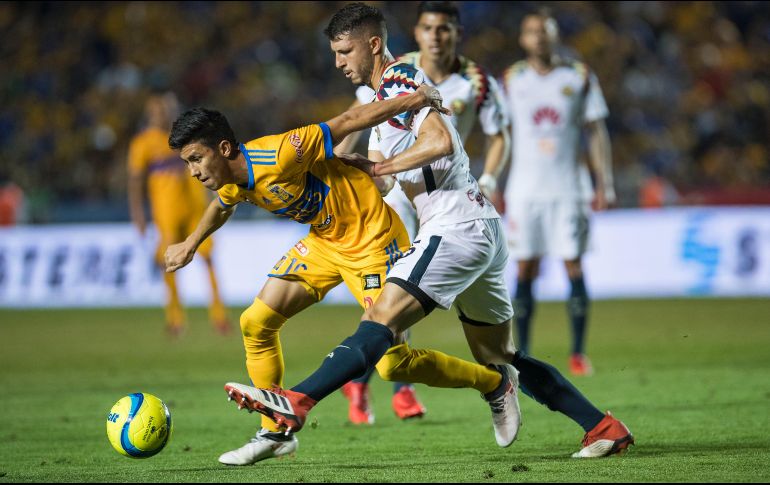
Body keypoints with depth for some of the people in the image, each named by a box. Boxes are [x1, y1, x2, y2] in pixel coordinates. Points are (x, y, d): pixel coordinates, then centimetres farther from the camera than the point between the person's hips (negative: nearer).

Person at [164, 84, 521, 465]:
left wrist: (413, 101, -20)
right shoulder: (233, 182, -3)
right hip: (325, 241, 9)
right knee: (256, 322, 2)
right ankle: (275, 433, 16)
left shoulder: (277, 156, -29)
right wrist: (190, 244, 33)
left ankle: (495, 384, 10)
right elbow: (222, 206, 23)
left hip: (372, 239, -9)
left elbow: (346, 122, -21)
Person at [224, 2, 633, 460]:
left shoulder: (399, 78, -8)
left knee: (382, 321, -21)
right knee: (499, 357, 14)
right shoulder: (384, 94, 23)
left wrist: (375, 166, -14)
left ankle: (295, 402, -31)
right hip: (484, 230, 10)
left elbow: (441, 143, -22)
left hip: (456, 227, -10)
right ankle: (605, 428, 14)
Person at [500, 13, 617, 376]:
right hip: (524, 190, 0)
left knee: (574, 266, -4)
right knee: (525, 270, 0)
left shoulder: (580, 77, 5)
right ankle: (523, 355, 6)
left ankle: (578, 353, 1)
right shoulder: (512, 81, 6)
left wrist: (605, 184, 1)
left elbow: (597, 132, 6)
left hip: (567, 188, 0)